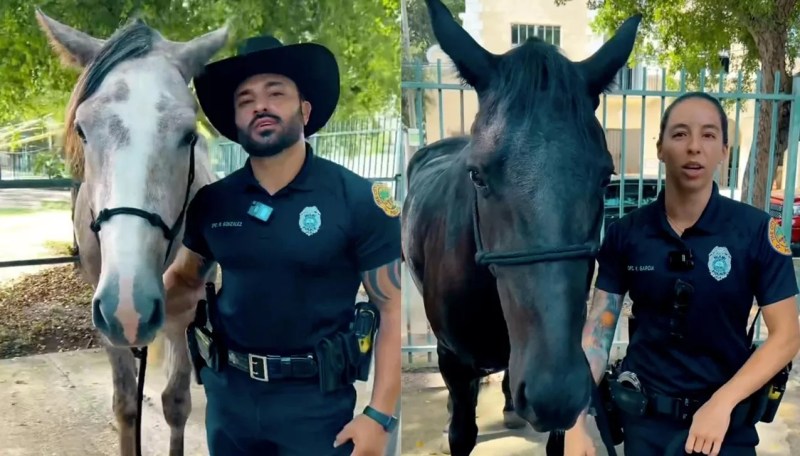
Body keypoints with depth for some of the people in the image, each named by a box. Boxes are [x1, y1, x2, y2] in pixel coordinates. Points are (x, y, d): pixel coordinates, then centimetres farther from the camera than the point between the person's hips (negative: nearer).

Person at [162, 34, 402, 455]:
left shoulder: (358, 200, -12)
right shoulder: (211, 201, -1)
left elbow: (393, 311, -10)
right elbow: (185, 277, 15)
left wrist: (379, 415, -15)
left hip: (316, 399, -4)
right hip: (228, 393, 4)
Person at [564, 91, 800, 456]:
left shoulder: (757, 231, -10)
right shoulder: (625, 234, -5)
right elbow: (598, 330, -4)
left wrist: (722, 403, -20)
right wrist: (575, 421, -13)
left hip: (724, 420, -2)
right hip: (642, 415, 2)